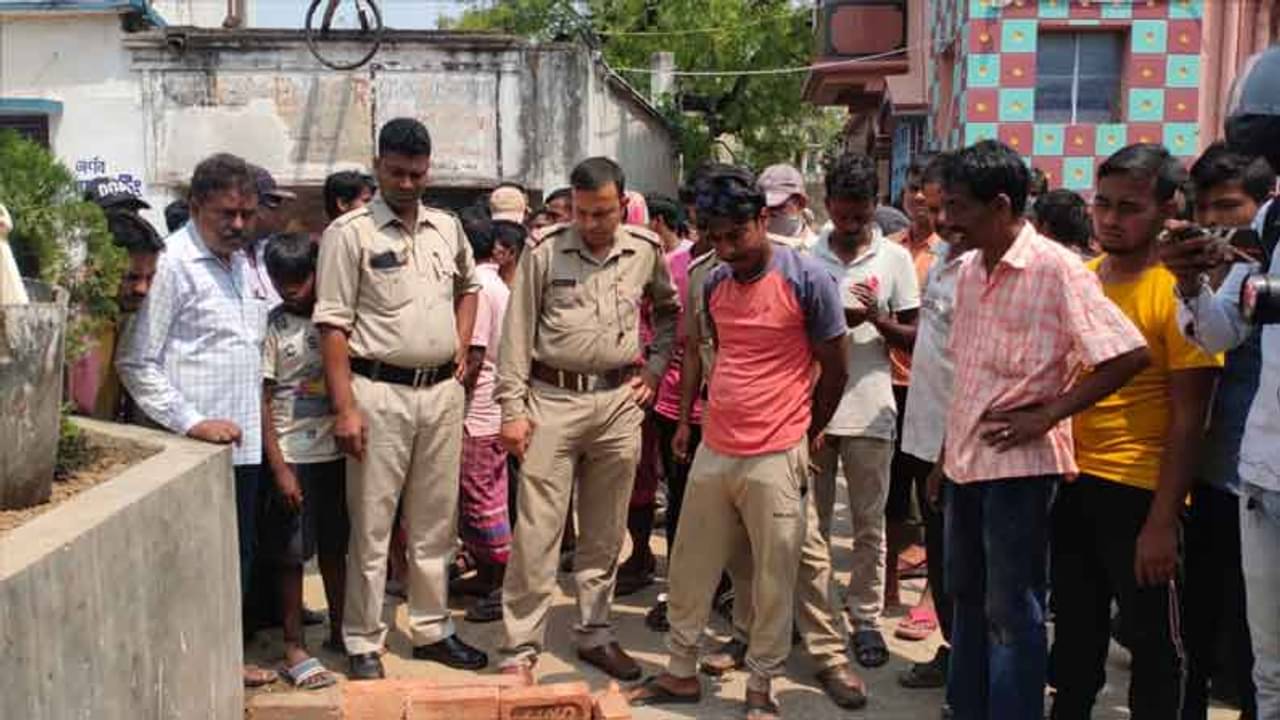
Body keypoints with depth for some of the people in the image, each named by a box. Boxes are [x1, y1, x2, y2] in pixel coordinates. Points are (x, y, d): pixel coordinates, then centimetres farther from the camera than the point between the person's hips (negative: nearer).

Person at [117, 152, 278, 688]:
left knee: (237, 560, 15)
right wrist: (192, 422, -17)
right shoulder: (171, 264, -11)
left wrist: (256, 415, 15)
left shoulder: (242, 262, 14)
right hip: (194, 453, -8)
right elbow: (137, 362, -13)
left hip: (244, 444, 8)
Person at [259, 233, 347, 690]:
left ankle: (338, 632, 27)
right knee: (292, 554, 3)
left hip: (336, 451, 3)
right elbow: (263, 401, -6)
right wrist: (279, 467, -11)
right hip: (293, 455, -3)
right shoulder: (273, 326, -5)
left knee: (334, 547, 14)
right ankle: (294, 649, 12)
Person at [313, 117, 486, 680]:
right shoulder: (349, 233, -7)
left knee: (435, 523, 14)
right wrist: (345, 407, -15)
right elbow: (333, 324, -10)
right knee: (371, 527, 1)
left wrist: (462, 348, 13)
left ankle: (433, 629, 27)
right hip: (379, 391, -5)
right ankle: (364, 644, 13)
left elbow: (468, 286, 28)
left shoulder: (447, 228, 10)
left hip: (442, 390, 5)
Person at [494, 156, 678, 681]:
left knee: (605, 531, 12)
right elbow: (517, 333, -2)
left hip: (619, 401, 3)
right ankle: (522, 644, 7)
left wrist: (654, 367, 9)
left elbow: (669, 312, 21)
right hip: (552, 400, -3)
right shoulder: (544, 253, -4)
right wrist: (512, 409, -6)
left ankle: (595, 633, 26)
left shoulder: (646, 250, 4)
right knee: (536, 529, -3)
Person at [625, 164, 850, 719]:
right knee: (690, 568, 13)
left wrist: (804, 434, 7)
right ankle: (681, 672, 30)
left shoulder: (808, 279, -10)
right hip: (713, 451, 6)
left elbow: (834, 368, -2)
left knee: (774, 579, 6)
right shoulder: (714, 283, 7)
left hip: (775, 458, -5)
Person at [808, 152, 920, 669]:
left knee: (869, 524, 7)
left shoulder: (895, 259, 1)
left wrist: (877, 319, -18)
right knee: (812, 519, 11)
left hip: (868, 409, -1)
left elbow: (913, 336, 1)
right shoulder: (806, 256, 3)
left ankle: (866, 617, 18)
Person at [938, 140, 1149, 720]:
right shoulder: (970, 269, 8)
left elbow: (1129, 354, -19)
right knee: (966, 596, 19)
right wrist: (946, 452, 16)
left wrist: (1048, 414, -17)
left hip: (1018, 463, -8)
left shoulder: (1056, 268, -14)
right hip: (966, 460, 8)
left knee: (1012, 612, 2)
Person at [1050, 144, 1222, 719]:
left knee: (1152, 642, 8)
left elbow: (1188, 418, -13)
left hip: (1138, 494, -5)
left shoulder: (1178, 291, -12)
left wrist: (1162, 520, -17)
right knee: (1075, 632, 19)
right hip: (1070, 483, 6)